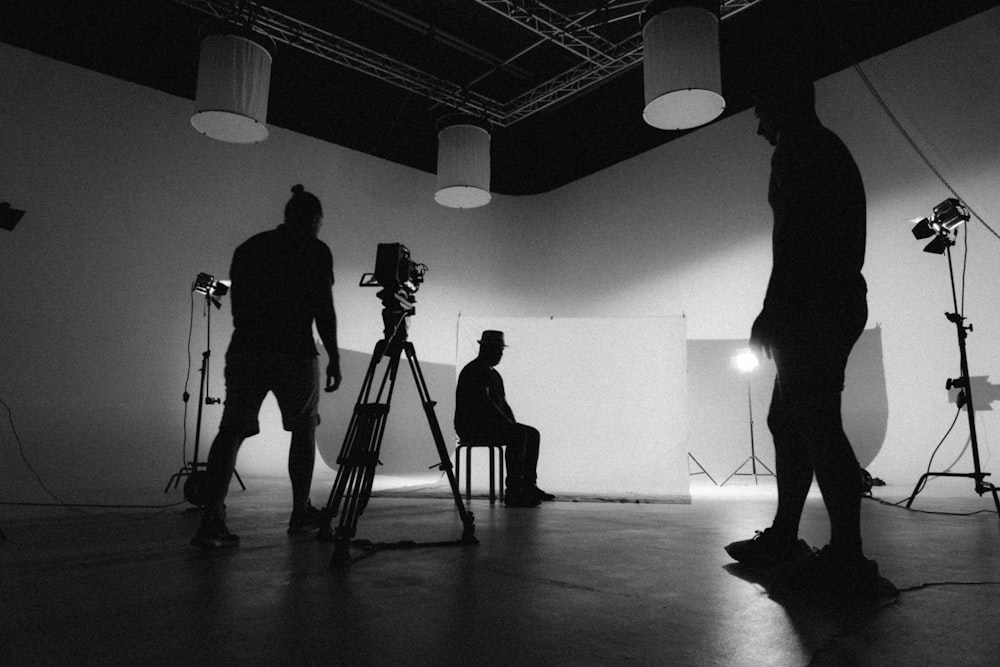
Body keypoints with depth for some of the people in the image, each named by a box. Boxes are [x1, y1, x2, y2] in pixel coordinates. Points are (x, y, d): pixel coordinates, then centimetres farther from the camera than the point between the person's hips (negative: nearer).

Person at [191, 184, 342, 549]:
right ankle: (301, 512, 22)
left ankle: (212, 519, -10)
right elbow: (324, 310, -5)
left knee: (232, 430, 2)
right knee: (303, 429, 14)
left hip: (245, 351, 4)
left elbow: (237, 305, 16)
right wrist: (334, 358, 0)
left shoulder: (248, 247, 15)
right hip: (295, 354, -3)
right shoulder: (316, 251, 0)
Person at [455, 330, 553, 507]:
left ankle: (529, 485, 4)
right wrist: (509, 424, -19)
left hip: (490, 423, 10)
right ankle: (513, 493, -29)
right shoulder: (475, 370, -12)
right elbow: (484, 402, -22)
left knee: (532, 434, 3)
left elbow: (504, 403, 21)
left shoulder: (494, 374, 20)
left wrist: (513, 424, 4)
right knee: (518, 435, -28)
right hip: (472, 425, -10)